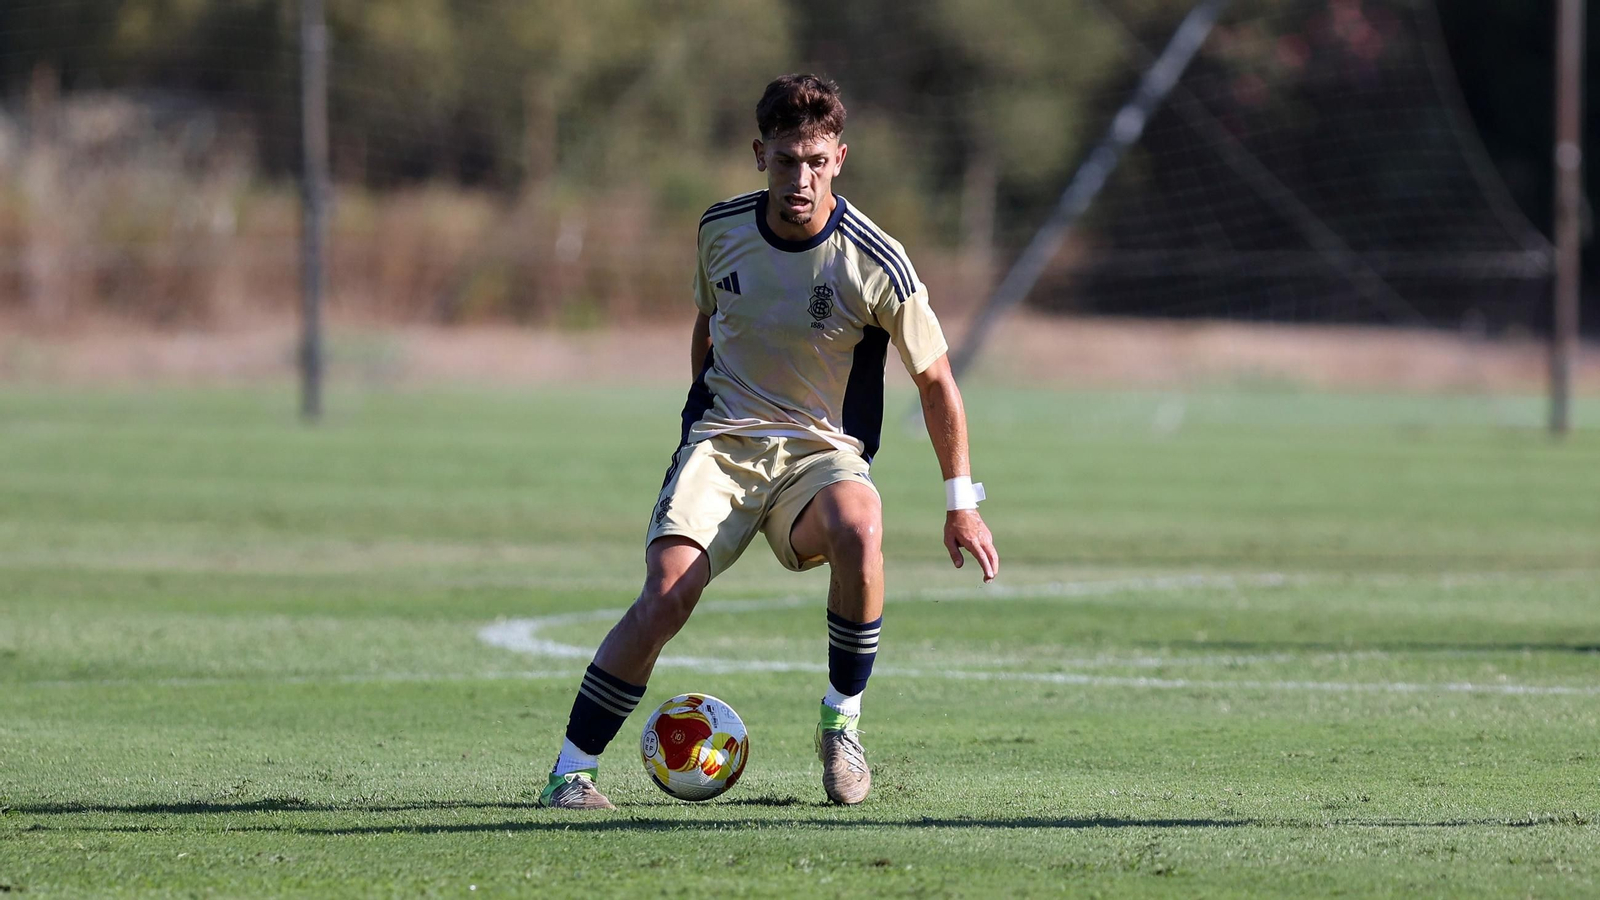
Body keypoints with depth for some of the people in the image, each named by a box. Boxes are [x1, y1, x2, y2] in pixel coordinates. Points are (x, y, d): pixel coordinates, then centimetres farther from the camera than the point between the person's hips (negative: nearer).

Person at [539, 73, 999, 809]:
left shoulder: (875, 262, -11)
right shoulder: (720, 230, -1)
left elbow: (933, 378, 0)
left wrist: (961, 501, 1)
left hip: (820, 448, -1)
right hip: (720, 444, 1)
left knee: (857, 531, -37)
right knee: (666, 597, -24)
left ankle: (841, 721, -14)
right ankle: (572, 770, -13)